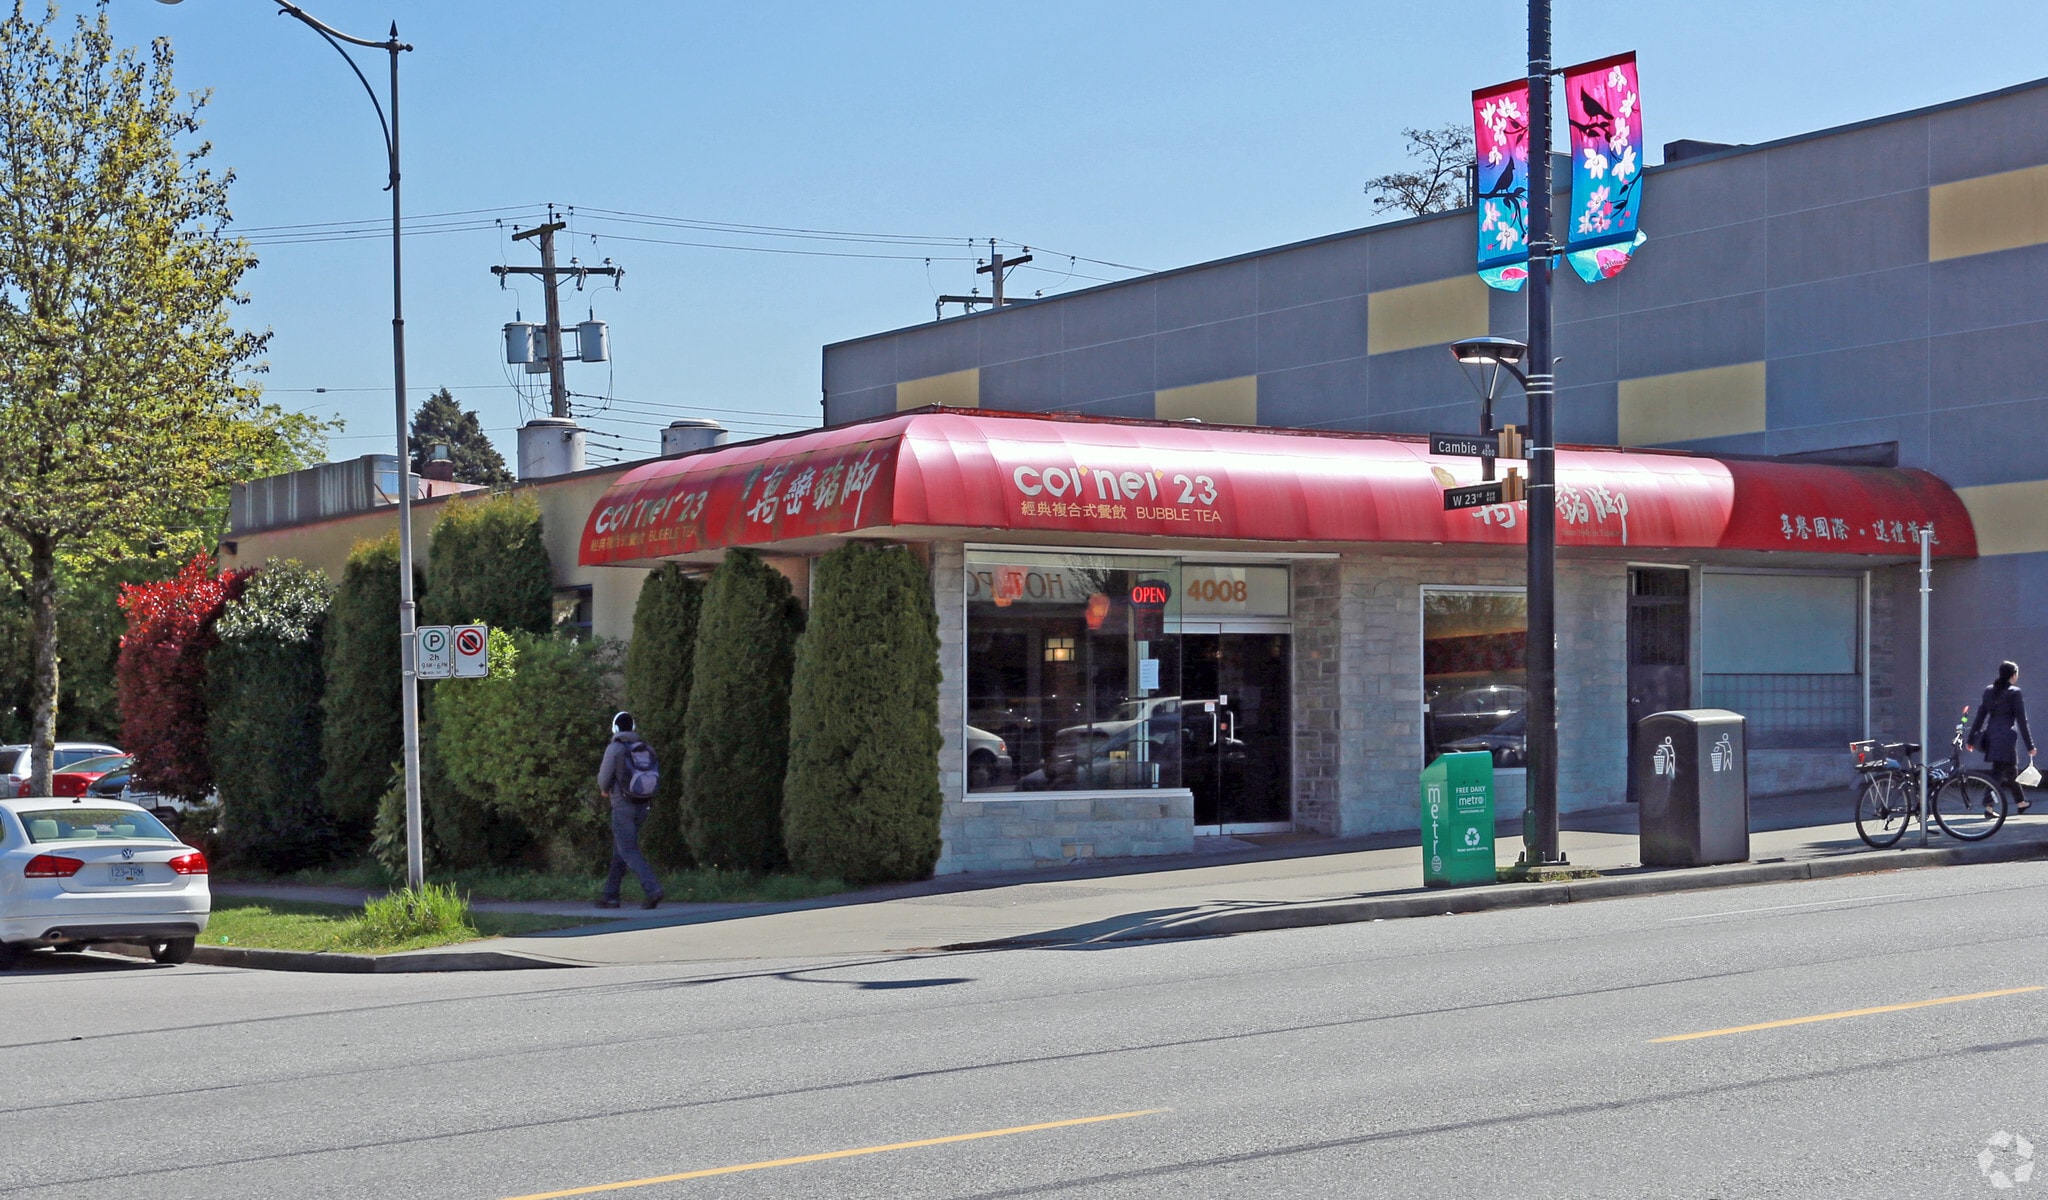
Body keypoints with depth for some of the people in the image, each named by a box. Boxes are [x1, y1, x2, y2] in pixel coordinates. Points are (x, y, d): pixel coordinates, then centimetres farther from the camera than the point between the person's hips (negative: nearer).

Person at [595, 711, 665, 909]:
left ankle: (652, 889, -24)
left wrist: (605, 789, 17)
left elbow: (604, 778, -8)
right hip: (642, 805, 7)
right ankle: (611, 896, 18)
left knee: (629, 852, -8)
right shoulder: (646, 749, 8)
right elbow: (654, 776, 9)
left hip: (623, 806, -7)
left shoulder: (614, 748, -10)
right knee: (620, 850, 16)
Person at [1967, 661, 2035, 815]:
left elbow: (1980, 716, 10)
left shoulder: (1989, 691, 9)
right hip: (2007, 736, -7)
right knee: (1998, 773, -8)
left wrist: (1971, 739, 14)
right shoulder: (2014, 693, -8)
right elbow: (2022, 721, -8)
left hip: (1991, 736, 7)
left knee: (2011, 771, 21)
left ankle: (2021, 803, 34)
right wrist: (2030, 746, -4)